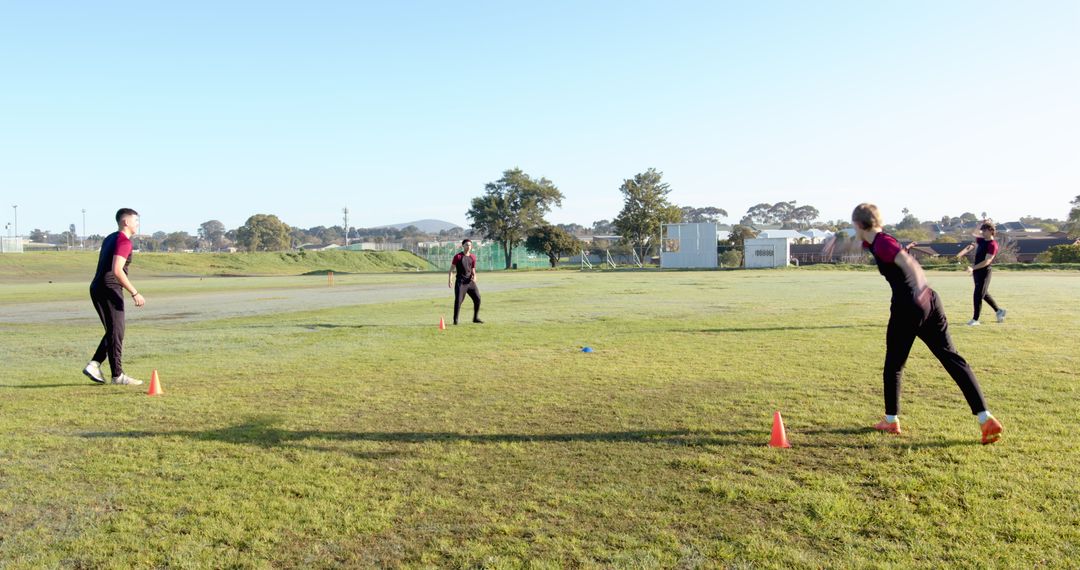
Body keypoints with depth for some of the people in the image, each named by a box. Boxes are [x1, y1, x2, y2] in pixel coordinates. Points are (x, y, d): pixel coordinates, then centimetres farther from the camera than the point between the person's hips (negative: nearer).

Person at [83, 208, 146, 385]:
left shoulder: (110, 239, 19)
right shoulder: (124, 241, -12)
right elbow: (117, 271, -22)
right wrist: (134, 293, -21)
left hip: (97, 289, 9)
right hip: (110, 290, -9)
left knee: (113, 332, 17)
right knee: (116, 333, -3)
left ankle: (94, 365, 9)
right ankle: (117, 375, 3)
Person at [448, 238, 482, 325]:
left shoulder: (473, 257, 10)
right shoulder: (458, 256, -4)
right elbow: (452, 269, -4)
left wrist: (474, 276, -3)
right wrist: (449, 279, -13)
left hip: (470, 281, 5)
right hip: (460, 281, -5)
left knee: (477, 298, 1)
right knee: (458, 300, -10)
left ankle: (476, 318, 16)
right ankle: (455, 320, 0)